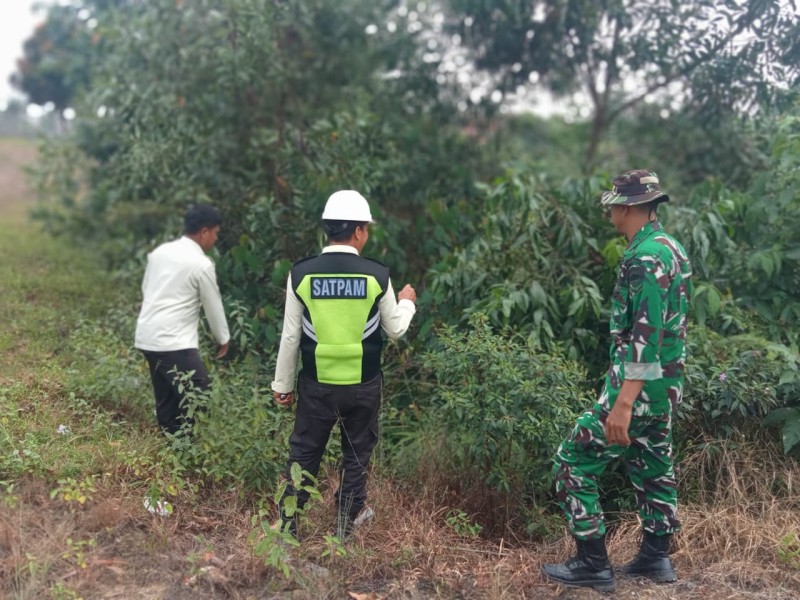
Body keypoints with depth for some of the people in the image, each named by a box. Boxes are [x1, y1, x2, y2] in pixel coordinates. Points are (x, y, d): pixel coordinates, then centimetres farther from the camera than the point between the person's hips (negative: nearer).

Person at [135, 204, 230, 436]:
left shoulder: (160, 251, 11)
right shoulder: (201, 264, -9)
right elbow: (213, 305, 1)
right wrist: (223, 339, 15)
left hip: (147, 336, 9)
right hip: (174, 342, -9)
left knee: (166, 397, 15)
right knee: (199, 395, -5)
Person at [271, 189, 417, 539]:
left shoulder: (301, 274, -8)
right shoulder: (377, 275, -9)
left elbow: (290, 336, -4)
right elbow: (395, 329, 4)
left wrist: (282, 384, 7)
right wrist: (407, 303, 25)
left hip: (316, 384, 0)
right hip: (363, 385, 0)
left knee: (303, 453, 12)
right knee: (357, 454, 16)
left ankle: (288, 526, 20)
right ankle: (346, 525, 28)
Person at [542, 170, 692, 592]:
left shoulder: (644, 257, -20)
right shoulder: (672, 248, 10)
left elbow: (645, 337, -27)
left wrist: (623, 403, -29)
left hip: (640, 386, -10)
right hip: (667, 384, 10)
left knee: (573, 462, -2)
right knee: (653, 467, 19)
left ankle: (593, 565, 4)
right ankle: (655, 557, 30)